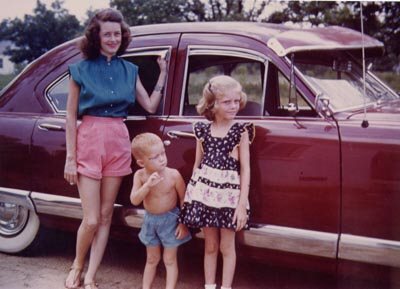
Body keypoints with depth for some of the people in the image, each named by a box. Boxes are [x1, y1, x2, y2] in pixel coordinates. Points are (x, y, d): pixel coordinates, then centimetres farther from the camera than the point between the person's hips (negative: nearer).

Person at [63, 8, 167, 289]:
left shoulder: (129, 69, 10)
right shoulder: (81, 69, -1)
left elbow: (150, 106, 8)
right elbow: (71, 116, -1)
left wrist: (163, 73, 4)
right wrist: (70, 158, -6)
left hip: (118, 142, 4)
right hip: (89, 140, -3)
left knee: (106, 216, 7)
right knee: (91, 220, -4)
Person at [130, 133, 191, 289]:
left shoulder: (173, 175, -22)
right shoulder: (140, 175, -15)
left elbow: (184, 199, -12)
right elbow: (134, 201, -22)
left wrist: (184, 222, -11)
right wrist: (148, 185, -36)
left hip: (170, 220, -3)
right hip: (150, 220, 3)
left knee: (169, 260, 8)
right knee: (152, 259, 19)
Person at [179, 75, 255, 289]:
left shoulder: (241, 131, -5)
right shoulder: (202, 130, 2)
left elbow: (245, 169, -6)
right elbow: (197, 164, 9)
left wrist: (242, 203, -11)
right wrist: (191, 193, 8)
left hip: (229, 193, -2)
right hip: (205, 191, 2)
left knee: (227, 247, 7)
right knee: (210, 246, 13)